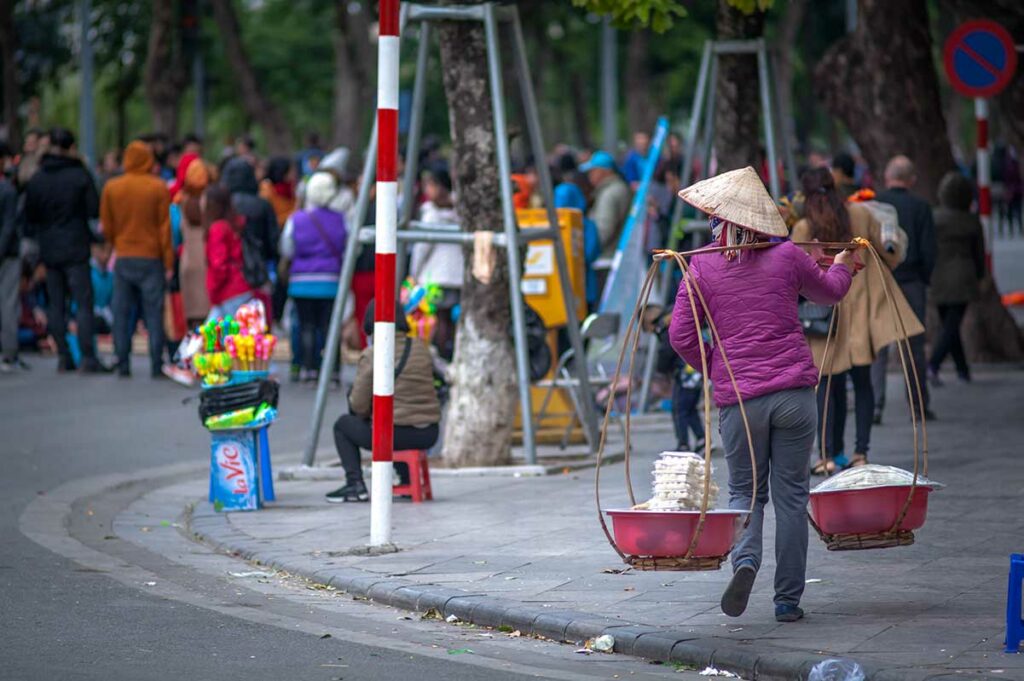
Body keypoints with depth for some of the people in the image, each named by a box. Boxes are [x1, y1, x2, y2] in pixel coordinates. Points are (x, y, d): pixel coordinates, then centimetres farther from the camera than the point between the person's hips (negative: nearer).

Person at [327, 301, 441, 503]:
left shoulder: (371, 356, -12)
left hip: (394, 435, -5)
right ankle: (408, 481, 33)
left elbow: (359, 405, -9)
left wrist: (366, 413, 16)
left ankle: (355, 484, 9)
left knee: (343, 425, 20)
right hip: (428, 434, 5)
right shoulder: (421, 349, 4)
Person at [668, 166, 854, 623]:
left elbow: (681, 336, -1)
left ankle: (745, 559, -17)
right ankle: (788, 599, 9)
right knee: (790, 494, 8)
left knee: (744, 490, 12)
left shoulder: (702, 267, 0)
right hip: (794, 392, 0)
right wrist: (842, 266, 44)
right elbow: (829, 292, 21)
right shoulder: (786, 257, 2)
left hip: (737, 397, 0)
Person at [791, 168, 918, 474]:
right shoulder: (861, 215, 0)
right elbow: (891, 254, 8)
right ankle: (861, 452, 3)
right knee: (862, 381, 8)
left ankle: (829, 455, -1)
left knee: (829, 385, 5)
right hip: (862, 310, 2)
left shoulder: (804, 229, -7)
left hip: (824, 314, -2)